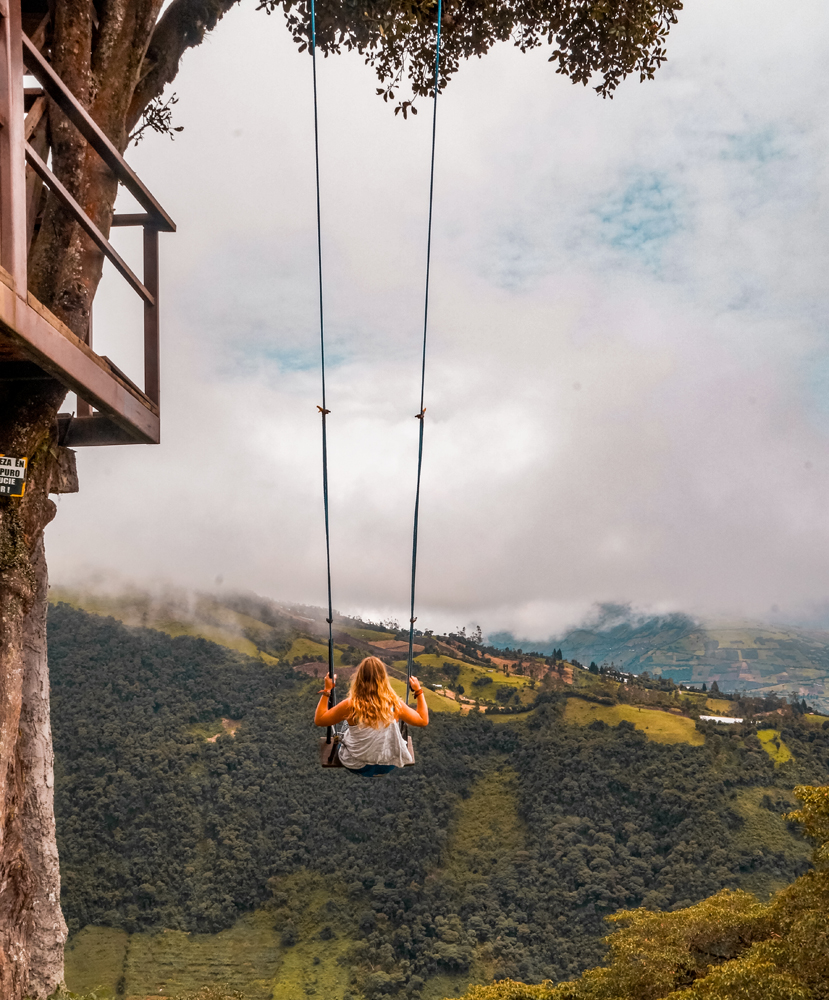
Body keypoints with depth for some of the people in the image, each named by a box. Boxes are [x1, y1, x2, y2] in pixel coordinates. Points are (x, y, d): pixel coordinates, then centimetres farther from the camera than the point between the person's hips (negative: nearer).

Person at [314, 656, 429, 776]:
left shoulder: (350, 706, -25)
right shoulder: (395, 704, -20)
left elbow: (318, 720, -9)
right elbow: (423, 721, -4)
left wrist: (326, 690, -3)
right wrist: (419, 691, 4)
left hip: (357, 767, -1)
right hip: (388, 766, 2)